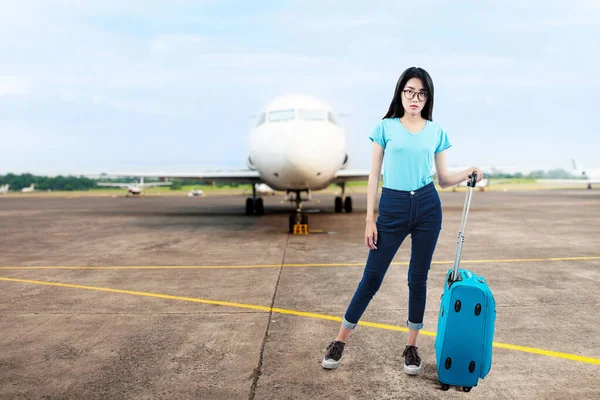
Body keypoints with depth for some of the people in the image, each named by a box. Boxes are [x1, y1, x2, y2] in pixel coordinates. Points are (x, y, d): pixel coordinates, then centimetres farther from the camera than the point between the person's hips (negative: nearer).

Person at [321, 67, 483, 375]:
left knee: (418, 278, 8)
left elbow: (443, 179, 11)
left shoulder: (436, 132, 7)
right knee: (372, 277, 1)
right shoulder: (386, 127, 1)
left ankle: (411, 347, 23)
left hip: (427, 207, 2)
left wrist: (468, 174, -9)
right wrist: (369, 219, -4)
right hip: (392, 208, -2)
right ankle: (339, 342, 16)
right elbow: (374, 175, 0)